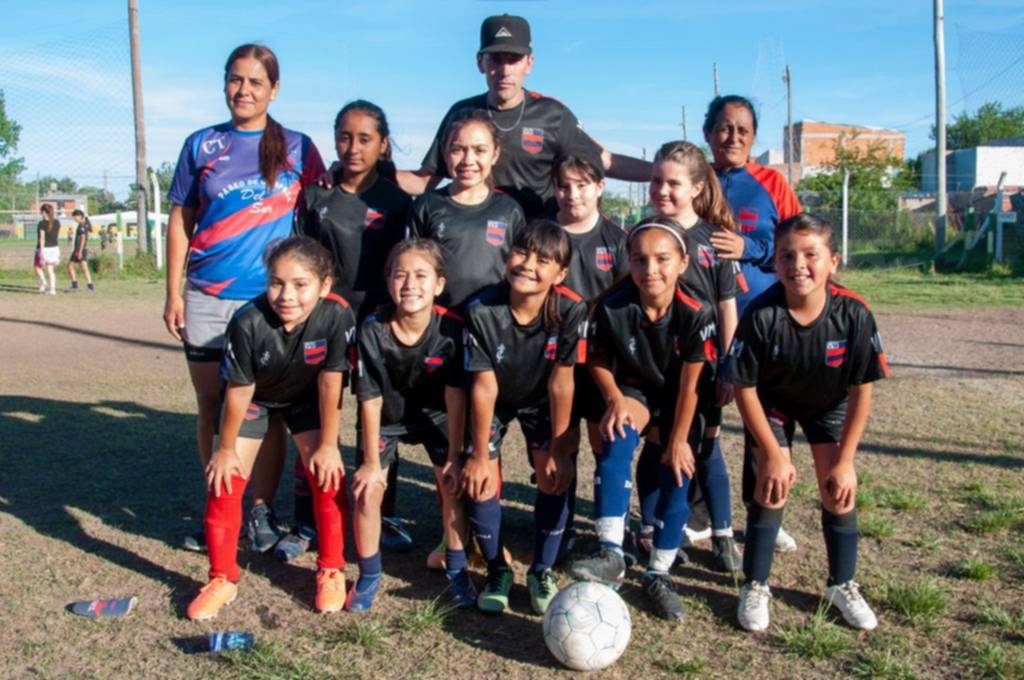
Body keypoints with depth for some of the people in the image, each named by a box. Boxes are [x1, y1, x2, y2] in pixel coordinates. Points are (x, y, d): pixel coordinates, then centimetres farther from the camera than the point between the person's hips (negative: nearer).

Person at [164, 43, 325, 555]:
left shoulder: (298, 148, 4)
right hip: (206, 299, 2)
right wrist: (173, 293, 2)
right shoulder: (201, 145, 6)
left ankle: (262, 511, 15)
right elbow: (180, 221, 8)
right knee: (212, 407, 7)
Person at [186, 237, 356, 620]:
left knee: (327, 474, -9)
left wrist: (328, 445, -14)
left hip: (305, 396, 1)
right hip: (253, 396, 0)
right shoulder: (248, 322, -35)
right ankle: (222, 580, 11)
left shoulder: (336, 316, -34)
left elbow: (329, 383, -22)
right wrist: (226, 449, -10)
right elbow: (239, 390, -22)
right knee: (225, 479, -6)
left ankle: (331, 570, 11)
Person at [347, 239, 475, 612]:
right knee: (367, 489, -9)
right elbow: (371, 399, -19)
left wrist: (454, 455, -15)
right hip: (386, 416, 0)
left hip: (434, 413, 0)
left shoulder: (452, 328, -27)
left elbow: (455, 394, -19)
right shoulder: (372, 330, -27)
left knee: (453, 483, -10)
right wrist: (371, 461, -14)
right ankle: (368, 576, 12)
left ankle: (457, 571, 11)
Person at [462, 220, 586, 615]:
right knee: (481, 484, -10)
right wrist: (479, 454, -15)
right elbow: (484, 387, -22)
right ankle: (497, 571, 14)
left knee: (555, 478, -11)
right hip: (494, 403, 0)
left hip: (539, 401, 1)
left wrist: (558, 449, -15)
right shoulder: (482, 311, -30)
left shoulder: (570, 310, -29)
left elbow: (560, 382, -21)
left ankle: (542, 571, 11)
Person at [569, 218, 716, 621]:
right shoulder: (612, 309, -21)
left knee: (676, 480, -8)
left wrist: (678, 440, -13)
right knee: (617, 439, -30)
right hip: (633, 390, 0)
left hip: (676, 401, 0)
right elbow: (598, 362, -4)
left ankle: (658, 575, 12)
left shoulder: (696, 314, -23)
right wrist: (614, 400, -20)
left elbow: (689, 384, -16)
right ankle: (611, 554, -33)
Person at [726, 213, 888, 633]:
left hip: (830, 404, 2)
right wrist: (773, 455, -18)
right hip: (771, 402, -1)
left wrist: (845, 460, -16)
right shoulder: (761, 315, -31)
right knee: (773, 485, -10)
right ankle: (755, 587, 7)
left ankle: (842, 585, 19)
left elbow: (861, 390, -18)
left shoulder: (853, 313, -28)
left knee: (838, 491, -3)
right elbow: (745, 389, -21)